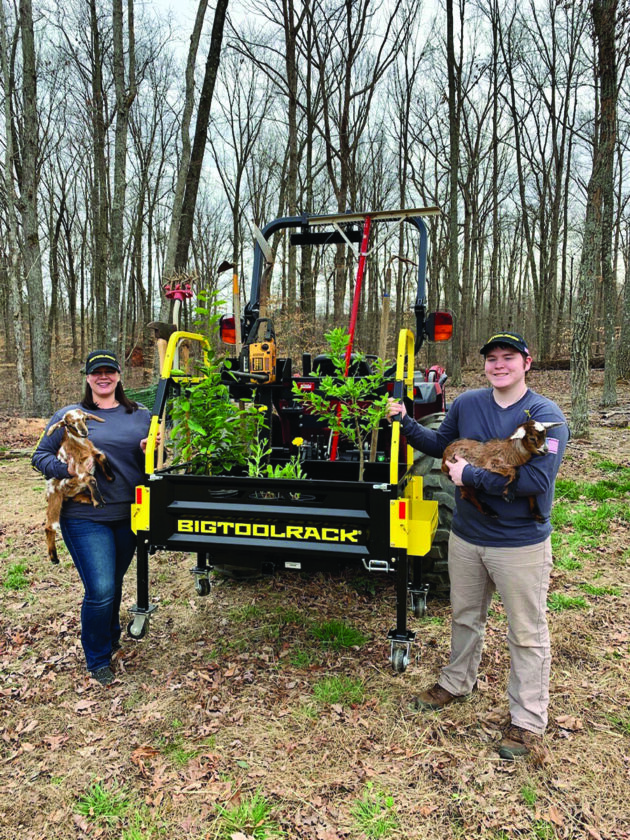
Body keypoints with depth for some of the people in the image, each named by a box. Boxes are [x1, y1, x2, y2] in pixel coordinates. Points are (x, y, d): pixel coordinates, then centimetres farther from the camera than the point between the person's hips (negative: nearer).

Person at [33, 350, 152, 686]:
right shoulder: (69, 416, -1)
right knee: (100, 590, -7)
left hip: (129, 516, 4)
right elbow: (40, 456, 3)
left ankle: (112, 637, 46)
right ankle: (98, 660, 16)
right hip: (85, 517, -3)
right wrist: (66, 468, -18)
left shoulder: (140, 415, 7)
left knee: (115, 583, 19)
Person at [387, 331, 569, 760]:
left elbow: (537, 480, -27)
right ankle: (458, 681, 47)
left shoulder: (546, 415, -16)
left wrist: (471, 475, -23)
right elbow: (441, 444, 16)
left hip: (521, 544, -5)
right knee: (465, 617, 23)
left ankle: (528, 721, 26)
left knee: (527, 632, 9)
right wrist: (406, 423, 1)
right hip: (466, 536, 5)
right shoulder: (467, 404, -1)